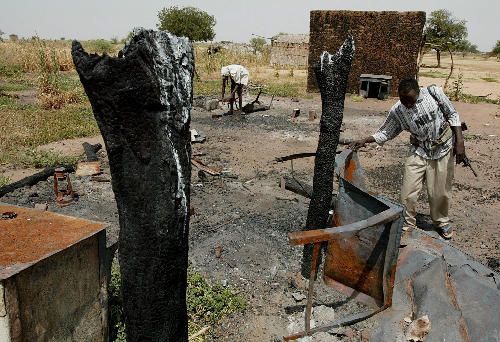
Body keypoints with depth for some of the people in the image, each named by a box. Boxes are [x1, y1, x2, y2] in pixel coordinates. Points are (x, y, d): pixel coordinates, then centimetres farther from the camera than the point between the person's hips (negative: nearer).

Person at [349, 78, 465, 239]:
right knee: (408, 192, -3)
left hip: (443, 149, -1)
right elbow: (385, 132, 1)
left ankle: (441, 222, 35)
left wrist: (459, 142, -10)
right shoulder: (397, 111, -12)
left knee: (440, 192, 8)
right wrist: (364, 140, -14)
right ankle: (408, 222, 21)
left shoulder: (434, 92, -15)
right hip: (419, 152, 1)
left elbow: (453, 115, -5)